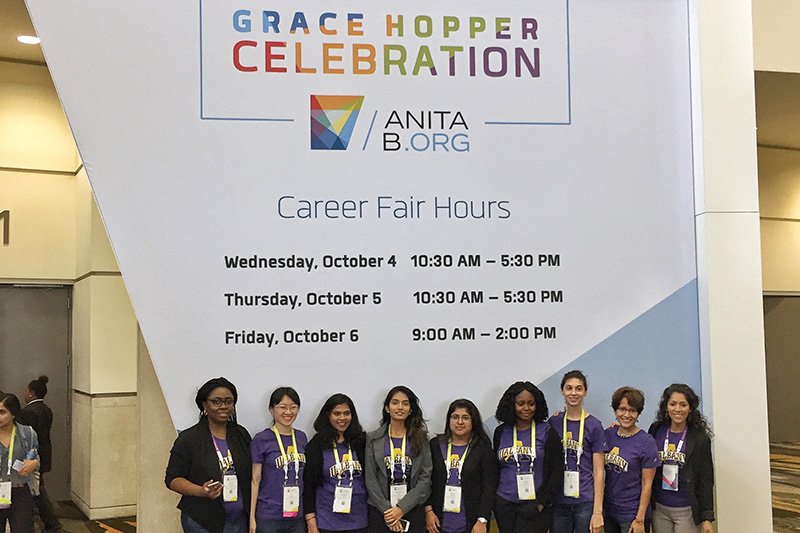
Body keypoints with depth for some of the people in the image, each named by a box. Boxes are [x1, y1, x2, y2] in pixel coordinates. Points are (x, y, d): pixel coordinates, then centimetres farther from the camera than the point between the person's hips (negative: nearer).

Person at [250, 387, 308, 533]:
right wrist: (252, 517, -5)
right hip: (269, 518, -4)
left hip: (298, 516, 4)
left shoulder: (301, 438, 8)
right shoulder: (261, 440, -5)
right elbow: (255, 480, -4)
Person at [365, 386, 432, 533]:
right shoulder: (373, 439, 4)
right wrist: (387, 509, -10)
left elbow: (425, 478, -1)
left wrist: (402, 508, -11)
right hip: (380, 511, 0)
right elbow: (370, 479, 0)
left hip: (413, 510, 0)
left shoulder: (420, 439, 5)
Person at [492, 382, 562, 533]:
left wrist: (540, 504, -9)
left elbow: (556, 472, -4)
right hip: (504, 505, 4)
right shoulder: (500, 432, 7)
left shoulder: (547, 432, -2)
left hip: (535, 505, -3)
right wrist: (493, 501, 8)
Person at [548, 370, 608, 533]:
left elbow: (599, 471, -5)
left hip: (586, 502, -3)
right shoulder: (553, 423, 6)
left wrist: (598, 511, -10)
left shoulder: (594, 426, -3)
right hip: (559, 502, 3)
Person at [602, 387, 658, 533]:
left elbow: (647, 485, -10)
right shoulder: (608, 434, 1)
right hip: (608, 509, 4)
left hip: (631, 514, -4)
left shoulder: (647, 442, -11)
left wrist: (639, 520, -12)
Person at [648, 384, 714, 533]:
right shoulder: (656, 431, 3)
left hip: (687, 510, -3)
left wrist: (707, 518, -6)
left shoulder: (700, 439, -5)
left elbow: (706, 480, -5)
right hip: (659, 509, 3)